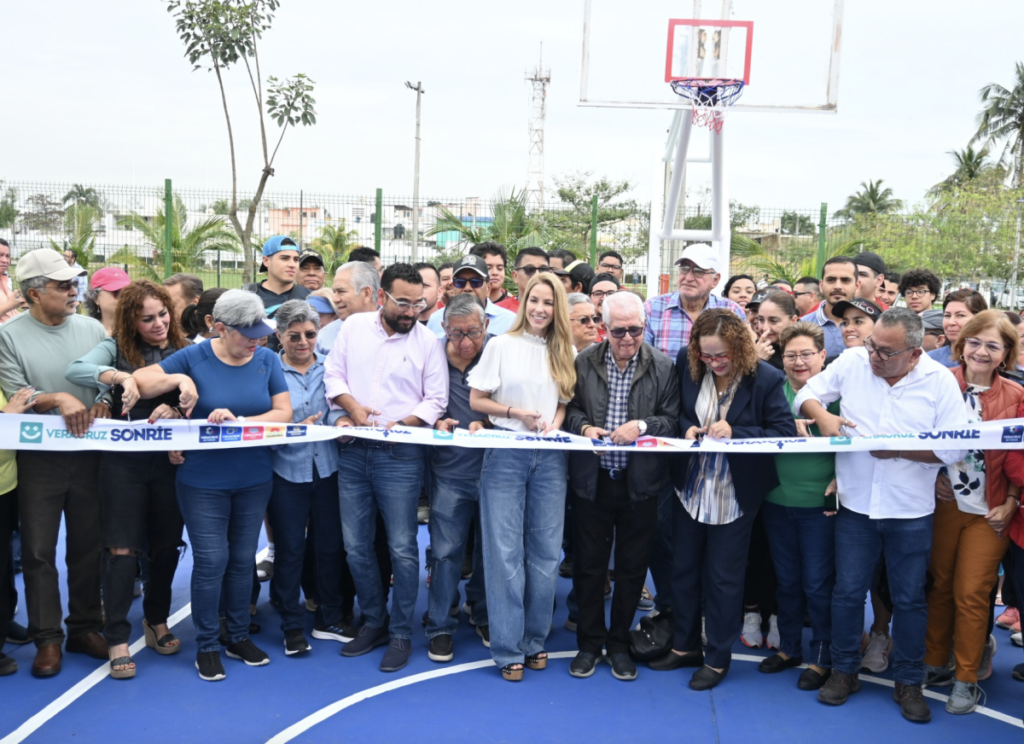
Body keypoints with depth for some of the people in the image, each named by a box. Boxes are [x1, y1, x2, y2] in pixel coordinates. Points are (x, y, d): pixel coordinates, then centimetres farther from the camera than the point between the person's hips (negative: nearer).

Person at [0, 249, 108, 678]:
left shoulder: (92, 329, 3)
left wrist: (102, 406, -17)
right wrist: (58, 399, -24)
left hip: (88, 456, 2)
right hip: (38, 459, -2)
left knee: (88, 546, 10)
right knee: (38, 552, 4)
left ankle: (85, 628, 23)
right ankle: (48, 639, 15)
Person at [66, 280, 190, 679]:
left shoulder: (185, 351, 1)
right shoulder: (116, 347, -3)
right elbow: (75, 369, -21)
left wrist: (175, 412, -21)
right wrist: (120, 376, -37)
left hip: (171, 462, 2)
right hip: (124, 462, -2)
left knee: (166, 545, 12)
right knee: (122, 548, -1)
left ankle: (157, 620, 32)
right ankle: (117, 638, 8)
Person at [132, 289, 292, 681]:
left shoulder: (267, 359, -3)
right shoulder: (194, 357, -8)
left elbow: (283, 413, -8)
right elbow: (138, 383, -7)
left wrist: (239, 421, -22)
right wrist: (179, 378, -23)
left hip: (254, 479, 3)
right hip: (203, 481, -2)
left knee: (242, 559, 13)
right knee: (211, 560, 0)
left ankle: (239, 637, 29)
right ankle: (207, 646, 17)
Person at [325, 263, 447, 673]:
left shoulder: (428, 342, -1)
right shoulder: (353, 326, 6)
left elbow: (436, 400, -1)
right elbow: (333, 374, 8)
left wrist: (401, 424, -14)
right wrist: (352, 405, -9)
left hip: (400, 454, -3)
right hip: (353, 451, 3)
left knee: (401, 548, -2)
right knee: (355, 546, 9)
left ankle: (400, 633, 14)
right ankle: (374, 622, 27)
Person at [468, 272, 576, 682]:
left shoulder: (564, 353, 8)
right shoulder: (501, 345, -1)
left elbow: (566, 402, 13)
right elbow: (476, 400, 0)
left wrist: (555, 423, -7)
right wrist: (517, 412, -12)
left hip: (550, 457, 3)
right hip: (506, 454, -3)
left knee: (545, 551, 7)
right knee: (505, 551, -1)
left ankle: (536, 639, 21)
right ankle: (508, 648, 8)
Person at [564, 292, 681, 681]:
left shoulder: (663, 367, -3)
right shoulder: (585, 361, 1)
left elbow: (673, 421, -4)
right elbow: (571, 408, 8)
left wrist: (642, 426, -20)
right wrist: (584, 427, -12)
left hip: (640, 483, 0)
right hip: (592, 479, 1)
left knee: (632, 567, 10)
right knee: (589, 562, 8)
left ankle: (619, 644, 26)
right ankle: (589, 643, 25)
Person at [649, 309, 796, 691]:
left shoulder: (766, 379, -18)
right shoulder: (687, 364, -7)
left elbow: (785, 431, -18)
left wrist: (735, 431, -27)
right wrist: (686, 426, -14)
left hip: (734, 497, -4)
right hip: (690, 488, 4)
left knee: (724, 577, 8)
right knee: (683, 570, 16)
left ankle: (718, 658, 25)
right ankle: (685, 646, 35)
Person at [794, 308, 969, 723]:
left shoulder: (939, 381, -8)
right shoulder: (852, 362, -4)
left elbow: (954, 448, -9)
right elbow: (807, 394, 4)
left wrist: (899, 449, -18)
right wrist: (822, 415, -17)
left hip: (910, 511, -1)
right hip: (855, 504, 1)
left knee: (909, 599, 10)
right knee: (848, 591, 10)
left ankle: (908, 682, 27)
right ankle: (844, 671, 27)